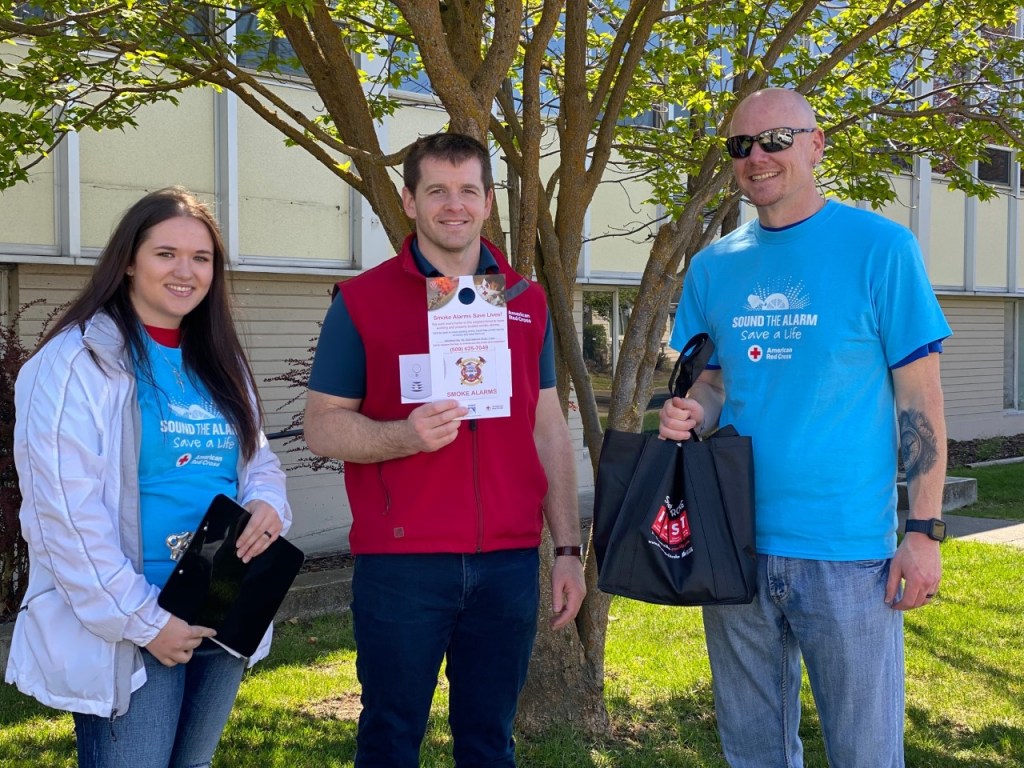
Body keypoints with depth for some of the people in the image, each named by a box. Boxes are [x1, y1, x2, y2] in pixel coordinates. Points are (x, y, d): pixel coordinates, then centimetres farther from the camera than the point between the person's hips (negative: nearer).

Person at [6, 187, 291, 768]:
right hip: (125, 631, -7)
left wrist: (269, 501, -8)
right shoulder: (81, 360, -13)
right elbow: (65, 512, -18)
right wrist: (143, 621, -17)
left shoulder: (219, 361, 10)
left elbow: (256, 455, 16)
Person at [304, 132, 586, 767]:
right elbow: (322, 427, -1)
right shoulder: (363, 300, 0)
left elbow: (550, 431, 13)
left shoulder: (526, 302, 11)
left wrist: (568, 549, 8)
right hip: (400, 564, -3)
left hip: (509, 562, 3)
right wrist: (405, 435, -20)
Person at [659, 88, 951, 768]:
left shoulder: (879, 247, -5)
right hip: (734, 546, 4)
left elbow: (919, 399, -5)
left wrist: (924, 531, -10)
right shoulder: (714, 267, 8)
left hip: (849, 551, -4)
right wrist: (688, 416, -7)